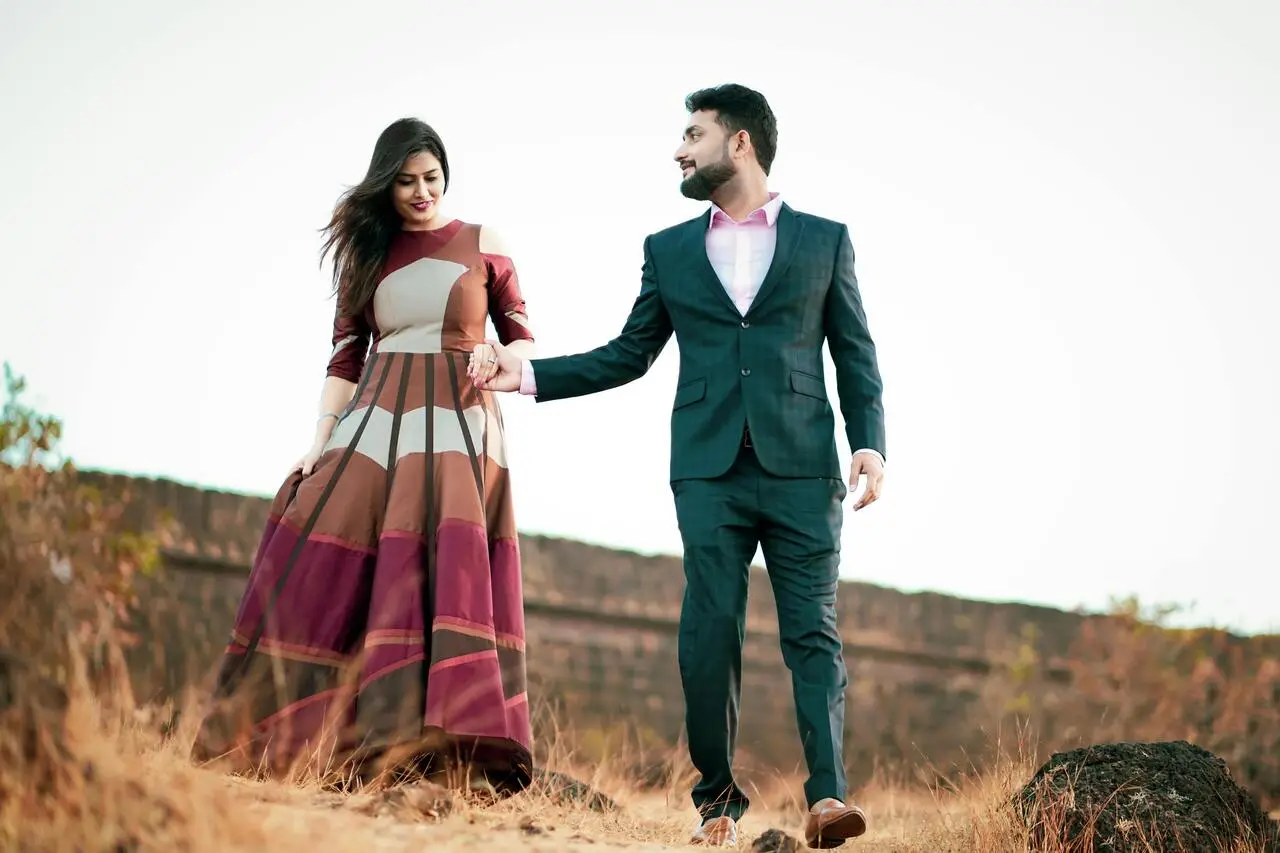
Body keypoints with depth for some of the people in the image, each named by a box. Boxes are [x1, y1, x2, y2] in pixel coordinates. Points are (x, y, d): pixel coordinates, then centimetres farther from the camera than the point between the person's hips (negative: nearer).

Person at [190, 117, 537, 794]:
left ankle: (443, 746, -17)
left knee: (449, 567, -16)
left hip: (457, 424, -2)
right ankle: (283, 735, 0)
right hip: (375, 421, 2)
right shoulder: (365, 252, 13)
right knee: (326, 566, -8)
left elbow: (523, 338, 11)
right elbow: (346, 356, 11)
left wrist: (496, 357, -13)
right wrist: (318, 446, 3)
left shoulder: (481, 245, 7)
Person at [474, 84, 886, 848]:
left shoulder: (825, 240, 8)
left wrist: (870, 443, -6)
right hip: (709, 471, 2)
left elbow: (857, 357, 7)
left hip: (802, 470, -2)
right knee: (709, 633, -3)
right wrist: (529, 374, 8)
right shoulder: (669, 250, 15)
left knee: (814, 632, -7)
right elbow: (628, 356, 17)